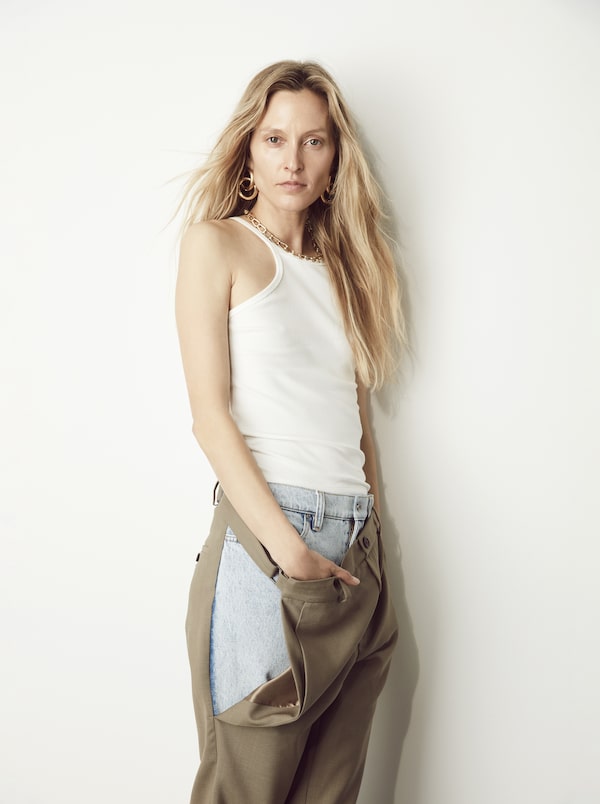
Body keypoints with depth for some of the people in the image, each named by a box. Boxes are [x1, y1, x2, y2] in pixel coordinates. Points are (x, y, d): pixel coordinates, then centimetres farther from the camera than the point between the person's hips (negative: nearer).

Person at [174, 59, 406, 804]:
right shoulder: (217, 243, 2)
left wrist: (373, 533, 7)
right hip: (267, 536, -5)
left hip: (359, 549, 6)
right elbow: (211, 415, -7)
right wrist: (289, 546, -14)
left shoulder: (344, 266, 18)